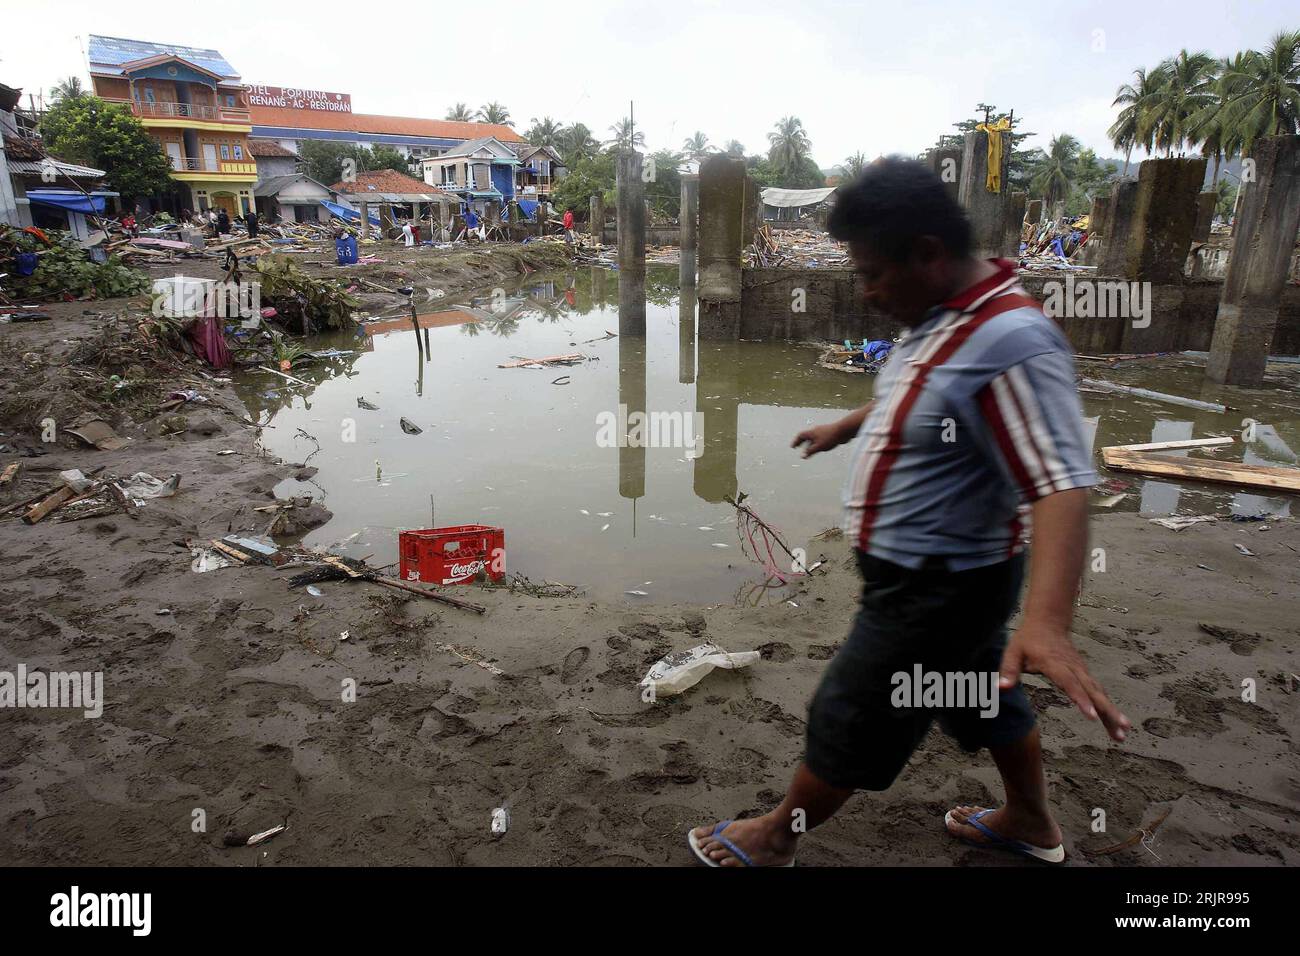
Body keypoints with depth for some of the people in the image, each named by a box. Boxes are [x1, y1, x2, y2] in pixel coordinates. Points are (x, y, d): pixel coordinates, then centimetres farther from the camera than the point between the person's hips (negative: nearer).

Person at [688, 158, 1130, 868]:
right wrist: (843, 429, 35)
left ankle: (775, 839, 31)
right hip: (936, 575, 9)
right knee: (989, 698, 26)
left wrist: (1045, 619, -46)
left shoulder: (1009, 341, -29)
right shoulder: (944, 315, 2)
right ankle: (1032, 824, 50)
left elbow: (1061, 483, -34)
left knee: (847, 721, 8)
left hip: (933, 590, -9)